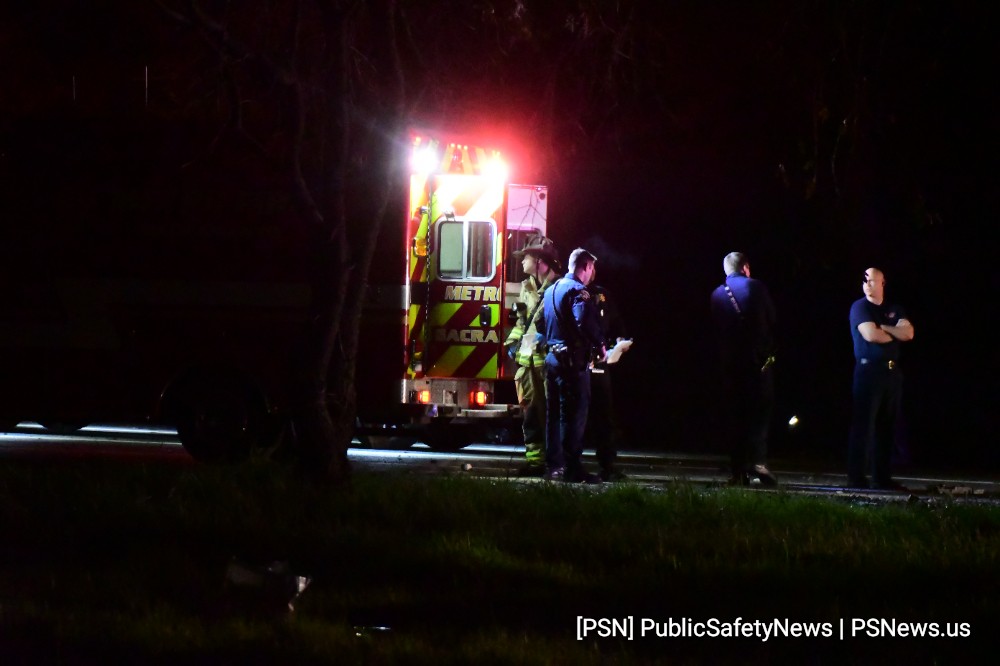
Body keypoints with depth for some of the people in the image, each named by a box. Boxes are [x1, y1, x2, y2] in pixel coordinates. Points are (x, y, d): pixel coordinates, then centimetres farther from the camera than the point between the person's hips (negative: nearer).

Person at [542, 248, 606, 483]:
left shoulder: (551, 290, 17)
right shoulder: (578, 291, -12)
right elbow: (585, 323, -24)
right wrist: (600, 346, -12)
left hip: (552, 356, 9)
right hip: (573, 360, -9)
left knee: (554, 414, 11)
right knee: (575, 414, -8)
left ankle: (553, 466, 13)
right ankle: (573, 468, -10)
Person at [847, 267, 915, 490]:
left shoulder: (894, 310, 16)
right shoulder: (860, 307, 0)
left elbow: (908, 333, 1)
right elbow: (870, 334, -15)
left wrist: (883, 328, -8)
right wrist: (895, 334, 1)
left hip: (891, 371, 6)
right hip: (869, 369, -6)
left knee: (886, 427, 6)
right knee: (863, 426, -8)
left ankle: (882, 478, 9)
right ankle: (856, 478, -9)